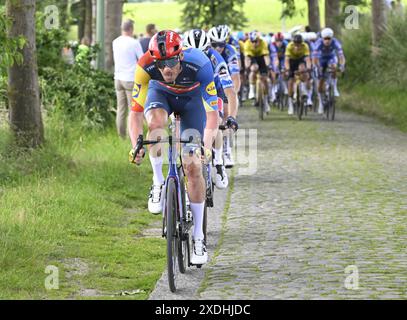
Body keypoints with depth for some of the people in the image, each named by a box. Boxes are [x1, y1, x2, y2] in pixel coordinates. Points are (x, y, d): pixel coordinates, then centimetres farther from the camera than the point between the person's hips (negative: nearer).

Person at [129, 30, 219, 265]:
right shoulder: (146, 66, -34)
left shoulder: (199, 64, -39)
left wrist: (207, 146, -52)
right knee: (156, 121, -36)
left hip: (192, 98, -1)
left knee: (193, 166, -10)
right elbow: (136, 111, -30)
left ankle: (199, 236, -1)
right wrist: (136, 146, -44)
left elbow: (212, 111, -37)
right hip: (161, 93, 1)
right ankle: (158, 183, -15)